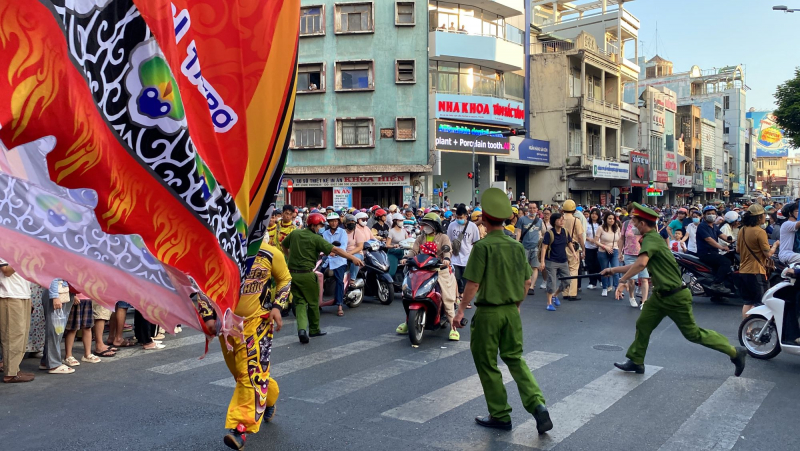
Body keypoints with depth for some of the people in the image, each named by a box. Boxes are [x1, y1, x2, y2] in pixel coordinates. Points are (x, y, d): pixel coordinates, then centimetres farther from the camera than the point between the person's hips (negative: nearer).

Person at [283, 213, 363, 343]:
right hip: (307, 274, -5)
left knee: (300, 302, 8)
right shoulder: (316, 238, -10)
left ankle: (301, 328, -11)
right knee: (313, 302, 12)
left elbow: (284, 245, 23)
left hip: (292, 273, 5)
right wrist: (353, 258, -18)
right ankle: (314, 330, 24)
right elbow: (335, 250, -16)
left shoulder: (294, 234, 6)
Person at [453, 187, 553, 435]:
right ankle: (537, 404, 2)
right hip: (511, 311, 6)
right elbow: (527, 282, 9)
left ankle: (500, 416, 18)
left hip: (488, 312, -5)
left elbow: (473, 284, -15)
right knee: (515, 358, 17)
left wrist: (460, 310, -5)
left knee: (487, 364, 9)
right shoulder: (517, 246, 3)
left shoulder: (483, 246, -14)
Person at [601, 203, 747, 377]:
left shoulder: (651, 239, -22)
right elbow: (639, 265, 21)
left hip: (675, 297, -10)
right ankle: (636, 361, 20)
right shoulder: (652, 238, 10)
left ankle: (735, 353, 16)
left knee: (693, 333, 2)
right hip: (660, 294, 10)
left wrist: (623, 281, -33)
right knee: (643, 325, 9)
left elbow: (641, 263, -42)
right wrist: (613, 270, 22)